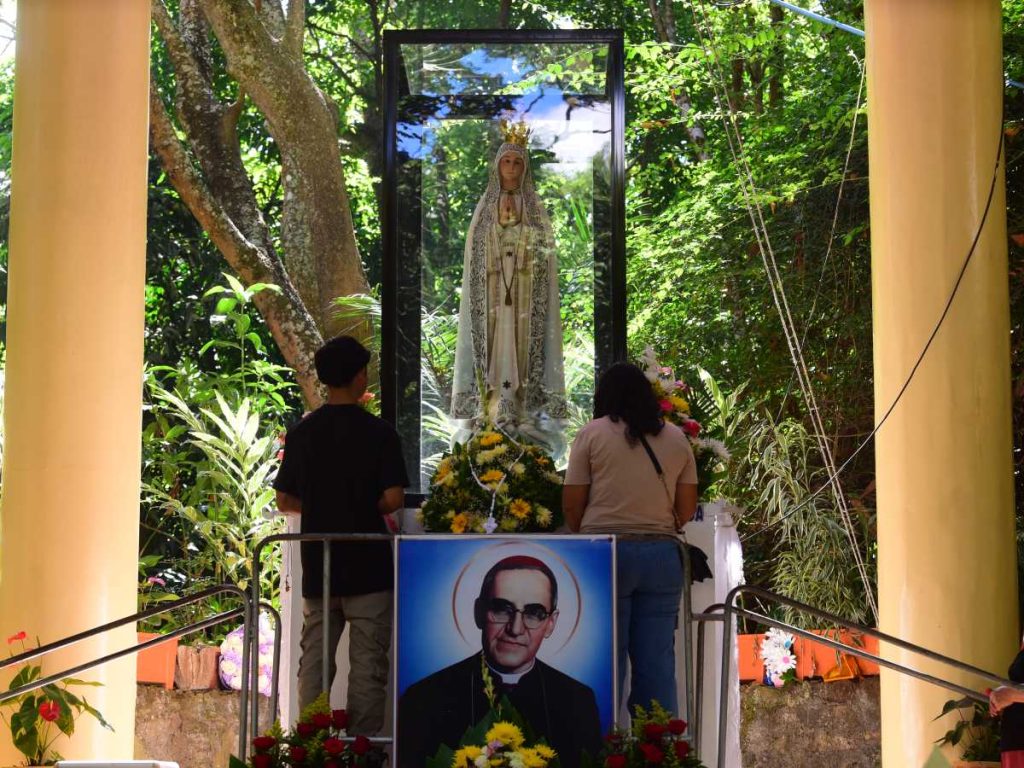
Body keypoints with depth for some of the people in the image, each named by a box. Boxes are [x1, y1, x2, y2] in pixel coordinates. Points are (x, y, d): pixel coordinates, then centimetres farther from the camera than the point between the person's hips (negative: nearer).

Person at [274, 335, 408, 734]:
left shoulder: (301, 433, 3)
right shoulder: (379, 433, -8)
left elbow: (284, 500, 6)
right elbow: (393, 498, -14)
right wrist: (371, 509, 7)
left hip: (317, 565, 4)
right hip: (368, 566, -4)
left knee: (314, 662, 10)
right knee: (366, 664, 1)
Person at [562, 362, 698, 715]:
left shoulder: (592, 434, 1)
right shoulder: (676, 438, 11)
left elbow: (572, 505, 0)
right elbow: (687, 509, 11)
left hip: (605, 552, -3)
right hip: (662, 553, 3)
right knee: (658, 661, 6)